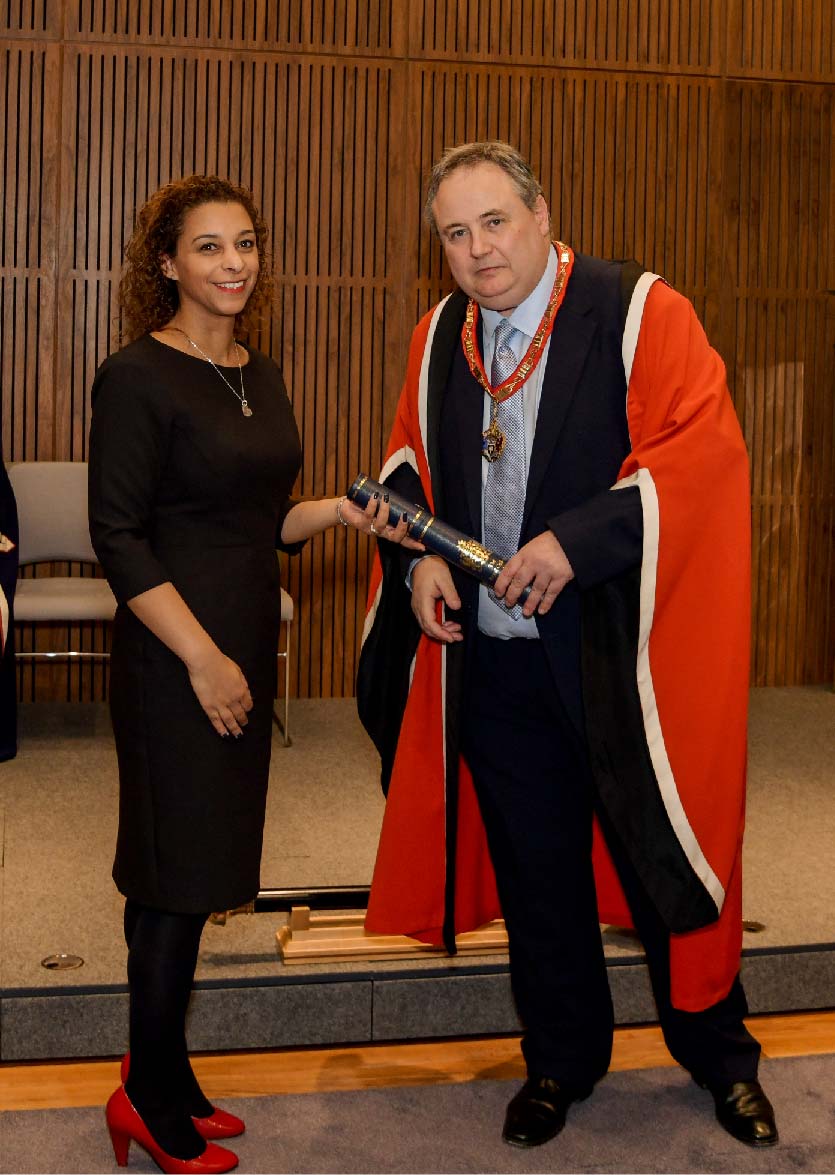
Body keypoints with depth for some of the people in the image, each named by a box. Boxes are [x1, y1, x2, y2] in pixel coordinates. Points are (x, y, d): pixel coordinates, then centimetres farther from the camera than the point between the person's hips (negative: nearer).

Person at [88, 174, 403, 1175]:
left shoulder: (259, 378, 12)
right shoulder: (137, 377, -11)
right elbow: (119, 538, -16)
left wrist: (338, 512, 0)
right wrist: (203, 658, -18)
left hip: (243, 647, 8)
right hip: (174, 656, -7)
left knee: (194, 868, 13)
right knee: (177, 870, -1)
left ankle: (164, 1079, 26)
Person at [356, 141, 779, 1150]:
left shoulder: (640, 313, -10)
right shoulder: (439, 339, 7)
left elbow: (705, 452, -17)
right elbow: (408, 464, 17)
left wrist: (577, 540, -24)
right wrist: (418, 557, -2)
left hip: (622, 655, -4)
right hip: (491, 657, 5)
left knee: (660, 859, 9)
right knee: (534, 876, 15)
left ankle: (718, 1054, 32)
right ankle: (561, 1059, 35)